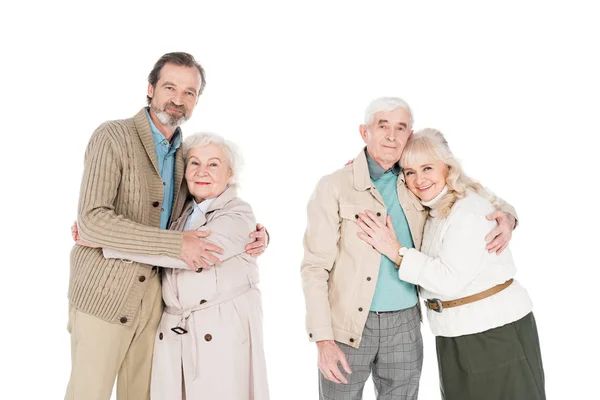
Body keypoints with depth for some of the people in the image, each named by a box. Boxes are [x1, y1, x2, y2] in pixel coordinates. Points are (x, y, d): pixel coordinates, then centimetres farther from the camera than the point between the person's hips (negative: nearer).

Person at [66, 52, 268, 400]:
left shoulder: (184, 153, 9)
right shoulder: (113, 136, -11)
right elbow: (93, 220, -21)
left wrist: (255, 232, -2)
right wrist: (176, 244, -25)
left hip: (154, 293, 6)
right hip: (105, 292, -5)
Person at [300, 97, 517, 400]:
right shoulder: (334, 187, -9)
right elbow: (315, 267, -10)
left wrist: (506, 215, -6)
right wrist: (323, 340, -17)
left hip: (404, 325, 4)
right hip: (347, 325, -3)